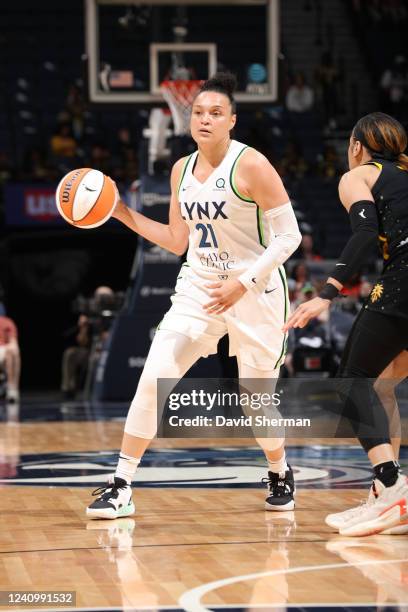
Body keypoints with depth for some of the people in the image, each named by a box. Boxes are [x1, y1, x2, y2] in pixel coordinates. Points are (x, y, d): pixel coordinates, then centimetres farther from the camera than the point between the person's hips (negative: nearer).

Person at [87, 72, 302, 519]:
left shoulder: (251, 165, -14)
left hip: (255, 291, -5)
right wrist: (123, 214, 8)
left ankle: (280, 474, 34)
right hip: (198, 287, 5)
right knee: (154, 377, -11)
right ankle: (121, 487, -6)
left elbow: (289, 235, -14)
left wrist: (243, 283, -20)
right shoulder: (182, 170, 5)